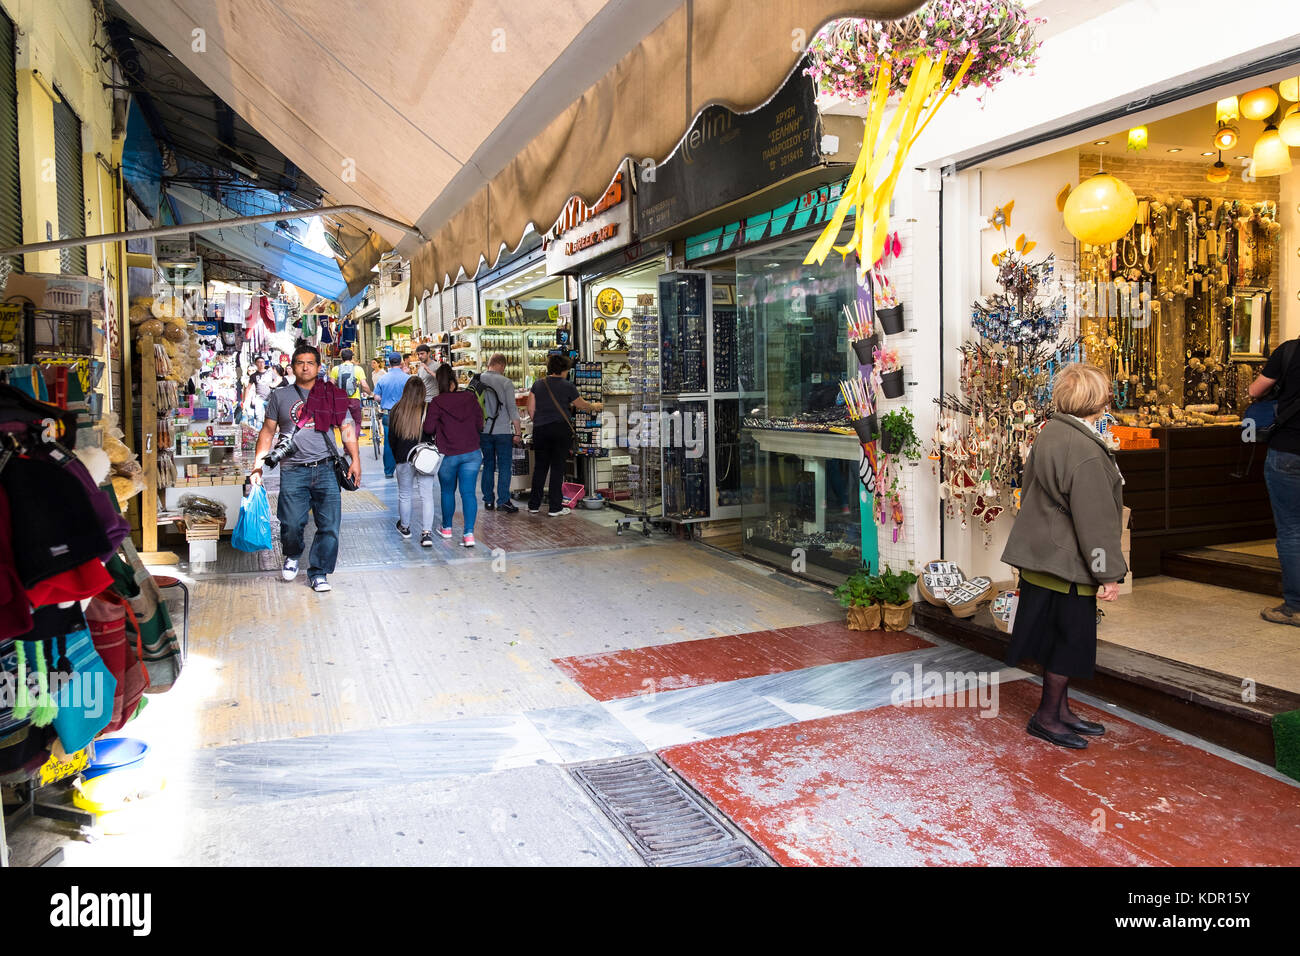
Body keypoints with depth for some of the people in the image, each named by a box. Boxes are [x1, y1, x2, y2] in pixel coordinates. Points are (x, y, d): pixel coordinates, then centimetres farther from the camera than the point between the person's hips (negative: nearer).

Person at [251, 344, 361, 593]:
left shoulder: (332, 396, 10)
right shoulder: (280, 396, 10)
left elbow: (347, 429, 11)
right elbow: (268, 431, 13)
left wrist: (355, 459, 2)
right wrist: (258, 465, 6)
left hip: (326, 469, 1)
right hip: (293, 470, 0)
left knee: (329, 525, -4)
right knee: (291, 524, -4)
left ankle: (318, 573, 12)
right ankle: (292, 556, 29)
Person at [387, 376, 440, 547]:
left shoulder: (396, 411, -4)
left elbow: (391, 438, 4)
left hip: (404, 459, 1)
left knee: (404, 495, 18)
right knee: (427, 495, 1)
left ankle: (404, 527, 35)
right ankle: (426, 533, -7)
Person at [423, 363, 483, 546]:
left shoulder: (437, 402, -10)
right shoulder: (470, 397, -1)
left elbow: (428, 428, -10)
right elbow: (480, 425, 4)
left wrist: (441, 429, 10)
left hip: (448, 454, -2)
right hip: (472, 452, 2)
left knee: (448, 491, 17)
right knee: (468, 492, 0)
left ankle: (446, 528, 33)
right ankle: (469, 533, -10)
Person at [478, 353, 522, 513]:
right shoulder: (506, 382, -8)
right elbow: (512, 408, -9)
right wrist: (518, 431, -4)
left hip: (484, 431, 4)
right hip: (503, 431, -4)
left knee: (488, 465, 12)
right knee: (504, 467, 1)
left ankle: (488, 500, 15)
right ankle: (503, 501, -1)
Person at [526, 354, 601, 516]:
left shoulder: (537, 384, 7)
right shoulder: (568, 386, -1)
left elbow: (530, 409, 7)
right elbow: (582, 405, 12)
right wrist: (594, 406, 31)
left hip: (540, 429, 3)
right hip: (561, 429, -3)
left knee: (540, 467, 11)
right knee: (557, 467, 1)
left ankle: (534, 505, 15)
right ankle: (555, 508, 3)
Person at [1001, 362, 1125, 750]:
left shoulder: (1048, 435, 7)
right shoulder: (1086, 452, -22)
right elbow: (1095, 519, -20)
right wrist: (1109, 573, -13)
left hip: (1042, 556, 9)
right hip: (1068, 565, -9)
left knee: (1063, 640, 19)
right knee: (1072, 640, 4)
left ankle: (1061, 710, 31)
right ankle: (1047, 716, 16)